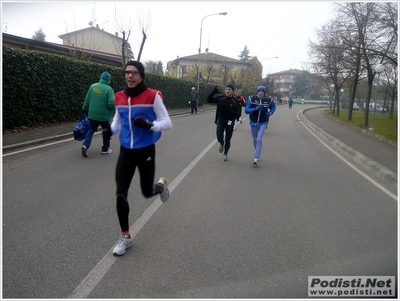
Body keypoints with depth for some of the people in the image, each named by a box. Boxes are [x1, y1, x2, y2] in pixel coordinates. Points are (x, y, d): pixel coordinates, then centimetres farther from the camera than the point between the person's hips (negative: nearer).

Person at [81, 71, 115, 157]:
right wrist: (112, 112, 0)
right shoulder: (109, 89, -11)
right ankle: (105, 149, 22)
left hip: (92, 114, 4)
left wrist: (85, 110, 18)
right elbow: (111, 103, -20)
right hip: (104, 115, -4)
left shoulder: (93, 86, 3)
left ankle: (85, 145, -8)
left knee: (90, 130, 13)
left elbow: (87, 99, 6)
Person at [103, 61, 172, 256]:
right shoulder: (119, 97, 1)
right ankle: (125, 237, 18)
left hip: (146, 151, -3)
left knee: (147, 193, 11)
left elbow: (167, 123, -9)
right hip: (126, 152, 3)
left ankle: (161, 186, 51)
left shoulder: (153, 96, -12)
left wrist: (149, 124, -28)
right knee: (120, 194, -1)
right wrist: (110, 130, -6)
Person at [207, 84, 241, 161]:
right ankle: (221, 144, 26)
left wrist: (232, 112, -30)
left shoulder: (236, 102, -6)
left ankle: (225, 154, 30)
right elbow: (209, 100, -1)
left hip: (230, 123, 0)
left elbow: (238, 114, -9)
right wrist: (213, 92, -15)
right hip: (220, 122, 1)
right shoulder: (220, 98, -1)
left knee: (227, 140, 7)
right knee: (219, 137, -13)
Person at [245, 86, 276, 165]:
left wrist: (270, 113, -7)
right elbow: (246, 110, -16)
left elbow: (273, 107, 13)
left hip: (263, 123, -1)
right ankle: (257, 152, 44)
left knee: (259, 139, -14)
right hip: (253, 122, 2)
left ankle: (256, 158, -13)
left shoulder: (268, 100, -7)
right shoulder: (251, 99, -10)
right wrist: (255, 109, -31)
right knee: (254, 139, 16)